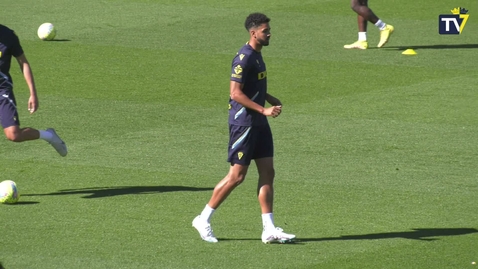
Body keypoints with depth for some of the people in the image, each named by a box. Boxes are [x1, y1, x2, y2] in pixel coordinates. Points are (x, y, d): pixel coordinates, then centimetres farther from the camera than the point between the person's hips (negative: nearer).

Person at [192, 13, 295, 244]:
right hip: (243, 123, -9)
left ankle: (269, 229, 7)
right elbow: (235, 93, -22)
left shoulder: (257, 55, 12)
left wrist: (270, 99, 11)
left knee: (267, 172, 5)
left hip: (259, 124, 9)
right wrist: (263, 110, -22)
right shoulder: (244, 58, -17)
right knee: (236, 176, -5)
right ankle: (203, 220, 8)